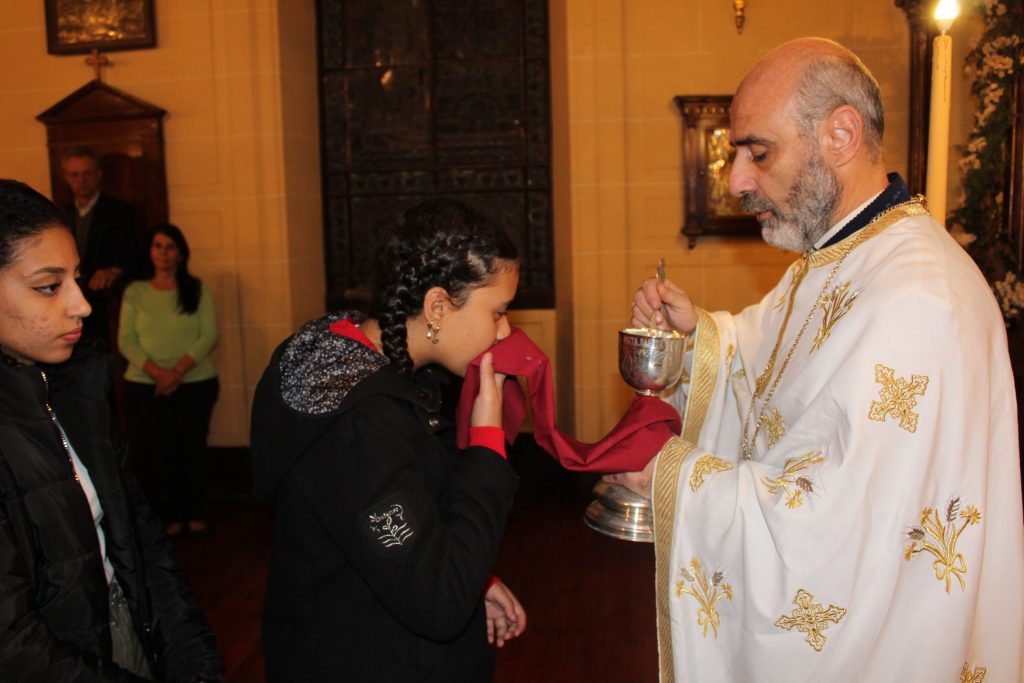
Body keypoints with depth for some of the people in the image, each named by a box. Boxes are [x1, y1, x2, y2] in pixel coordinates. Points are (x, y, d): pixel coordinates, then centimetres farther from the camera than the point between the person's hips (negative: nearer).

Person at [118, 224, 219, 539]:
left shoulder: (197, 289, 4)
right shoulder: (135, 292, 6)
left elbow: (209, 336, -3)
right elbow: (126, 341, 0)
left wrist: (178, 371, -15)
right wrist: (156, 372, -15)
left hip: (195, 382, 0)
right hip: (145, 385, 1)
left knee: (192, 450, 2)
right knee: (159, 452, 0)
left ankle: (196, 515, 15)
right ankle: (173, 516, 12)